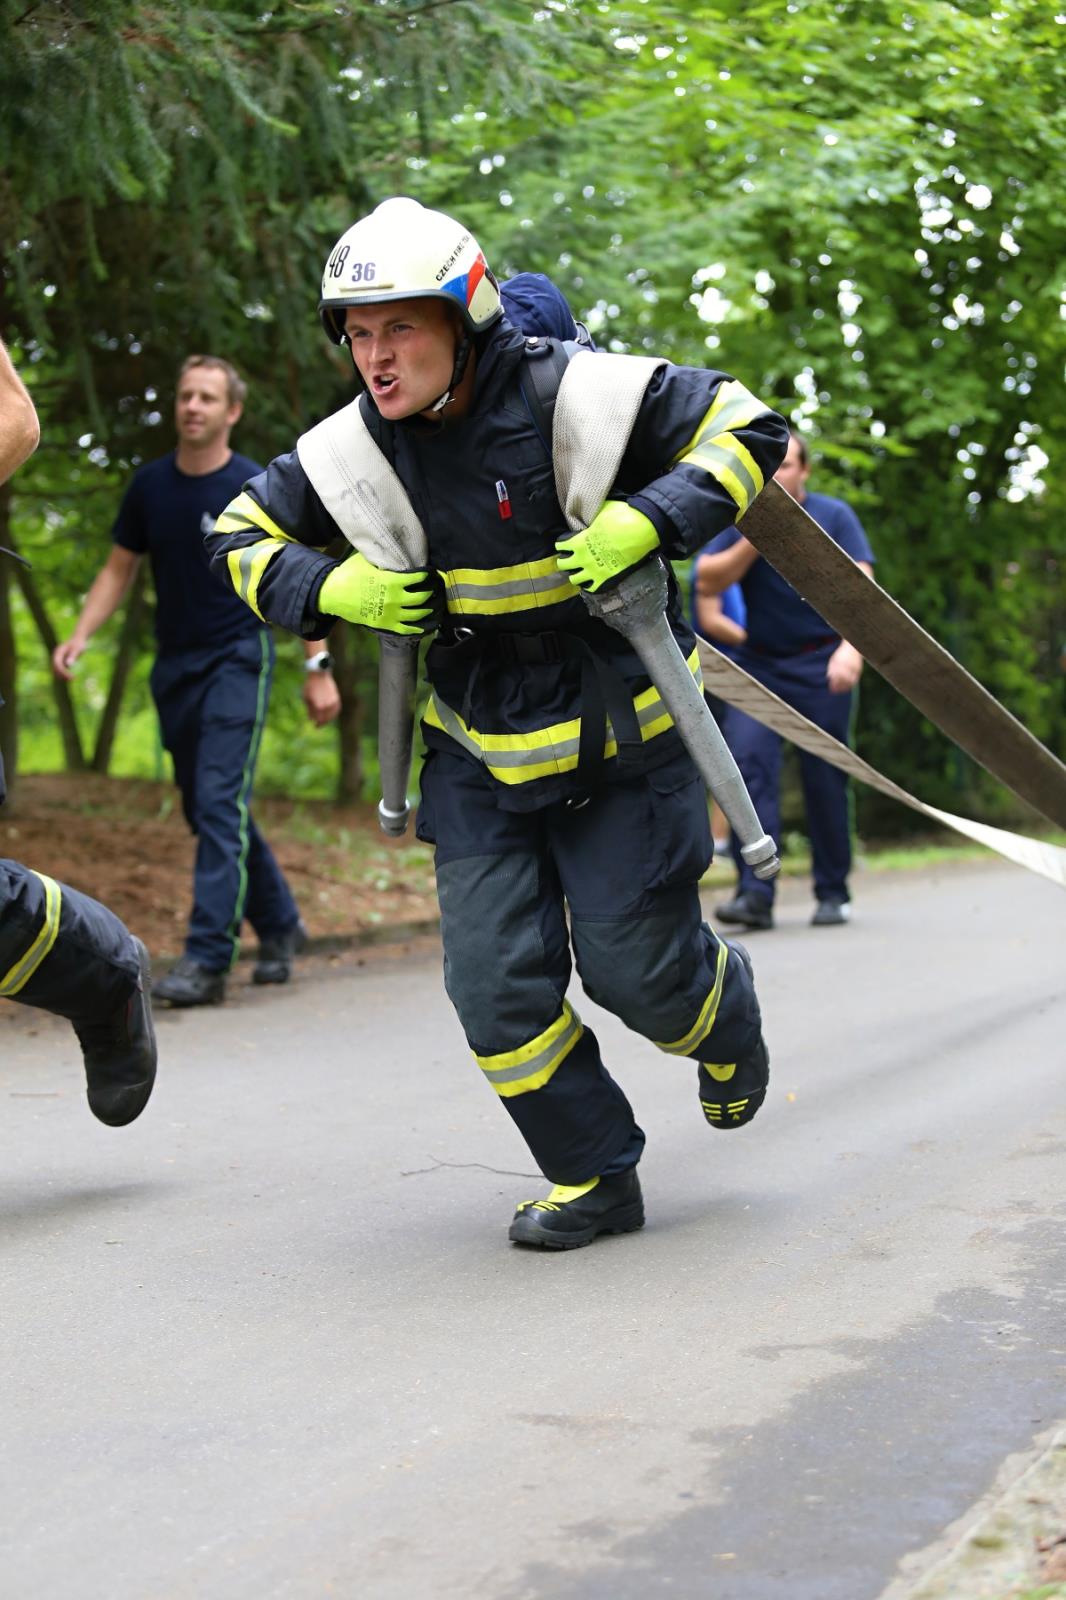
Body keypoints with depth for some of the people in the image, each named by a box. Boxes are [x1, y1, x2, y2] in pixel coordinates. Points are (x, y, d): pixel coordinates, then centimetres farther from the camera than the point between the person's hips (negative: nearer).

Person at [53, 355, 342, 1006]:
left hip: (237, 660, -5)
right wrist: (82, 635, -3)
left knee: (220, 804, -15)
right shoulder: (151, 486, 4)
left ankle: (208, 958, -18)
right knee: (208, 810, 11)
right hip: (175, 665, 5)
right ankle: (280, 923, 28)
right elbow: (119, 569, 12)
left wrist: (318, 666, -4)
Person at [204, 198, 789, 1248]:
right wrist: (331, 590, -15)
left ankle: (725, 1008, 39)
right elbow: (239, 538, 4)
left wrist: (644, 524, -25)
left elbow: (748, 428, -10)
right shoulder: (358, 449, -9)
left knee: (635, 968, 1)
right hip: (480, 755, 3)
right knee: (498, 982, -3)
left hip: (619, 736, -3)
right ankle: (594, 1181, 15)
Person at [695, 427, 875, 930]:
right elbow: (707, 581, -9)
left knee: (824, 779, -1)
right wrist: (755, 540, -21)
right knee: (746, 760, -17)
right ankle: (755, 892, -20)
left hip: (821, 665, -2)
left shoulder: (834, 517, -5)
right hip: (756, 662, 2)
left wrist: (852, 647, -32)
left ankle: (833, 893, 16)